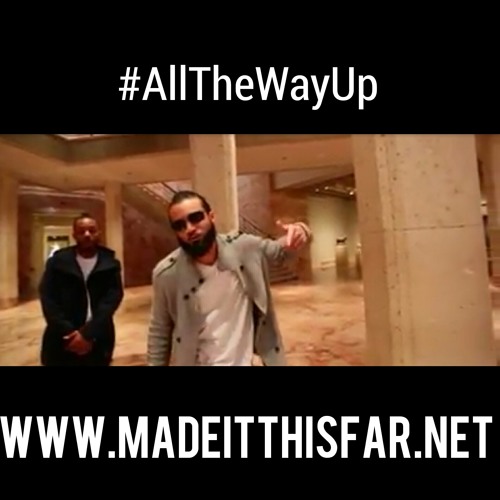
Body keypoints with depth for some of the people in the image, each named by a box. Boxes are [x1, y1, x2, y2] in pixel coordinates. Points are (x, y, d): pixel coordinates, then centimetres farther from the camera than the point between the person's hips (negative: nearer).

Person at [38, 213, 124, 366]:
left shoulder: (110, 264, -2)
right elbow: (48, 299, -4)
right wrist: (67, 333, -15)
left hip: (97, 342, 0)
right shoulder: (57, 262, 0)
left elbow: (113, 298, -10)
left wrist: (88, 333, -18)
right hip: (62, 342, 0)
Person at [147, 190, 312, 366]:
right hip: (193, 362, -2)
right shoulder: (166, 274, -17)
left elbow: (279, 249, 2)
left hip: (244, 361, 3)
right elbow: (159, 332, -3)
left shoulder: (243, 246, -14)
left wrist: (298, 231, -20)